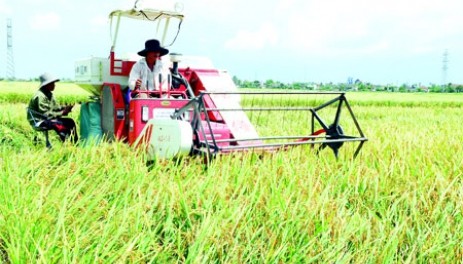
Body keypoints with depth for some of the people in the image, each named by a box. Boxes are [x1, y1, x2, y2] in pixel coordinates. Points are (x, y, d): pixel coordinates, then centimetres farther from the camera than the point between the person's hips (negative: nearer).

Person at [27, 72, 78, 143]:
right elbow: (45, 114, -23)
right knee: (59, 125, -31)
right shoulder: (40, 96, -20)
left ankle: (75, 144, 1)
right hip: (39, 121, -10)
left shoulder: (49, 94, 10)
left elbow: (55, 107, 13)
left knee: (70, 121, 0)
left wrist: (64, 108, -9)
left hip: (48, 118, 10)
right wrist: (62, 113, -21)